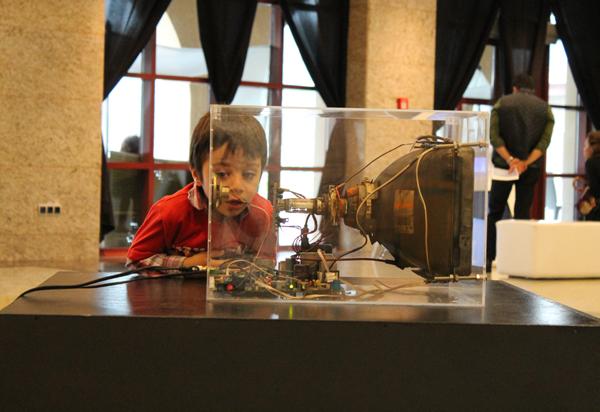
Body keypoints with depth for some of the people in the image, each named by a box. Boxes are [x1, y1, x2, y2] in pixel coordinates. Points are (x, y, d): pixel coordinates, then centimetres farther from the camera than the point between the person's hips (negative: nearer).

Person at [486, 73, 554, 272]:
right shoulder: (545, 108, 8)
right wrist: (525, 163, -14)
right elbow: (544, 141, -6)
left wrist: (509, 159, -15)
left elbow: (493, 136, -9)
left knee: (494, 212, 8)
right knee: (522, 213, 5)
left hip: (503, 165, -1)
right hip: (531, 168, 1)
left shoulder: (502, 103, 5)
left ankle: (488, 258, 4)